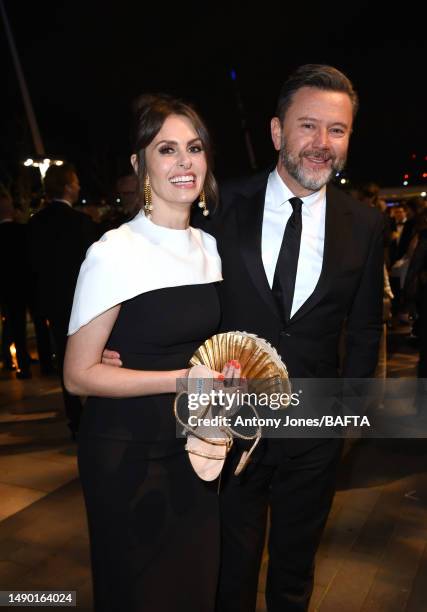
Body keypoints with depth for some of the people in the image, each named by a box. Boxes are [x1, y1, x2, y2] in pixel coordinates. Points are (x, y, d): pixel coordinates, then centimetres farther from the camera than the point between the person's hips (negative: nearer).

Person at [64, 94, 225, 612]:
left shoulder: (210, 247, 2)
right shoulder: (115, 252, -18)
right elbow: (78, 375, -17)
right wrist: (183, 379, -22)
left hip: (192, 450, 6)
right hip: (127, 456, -5)